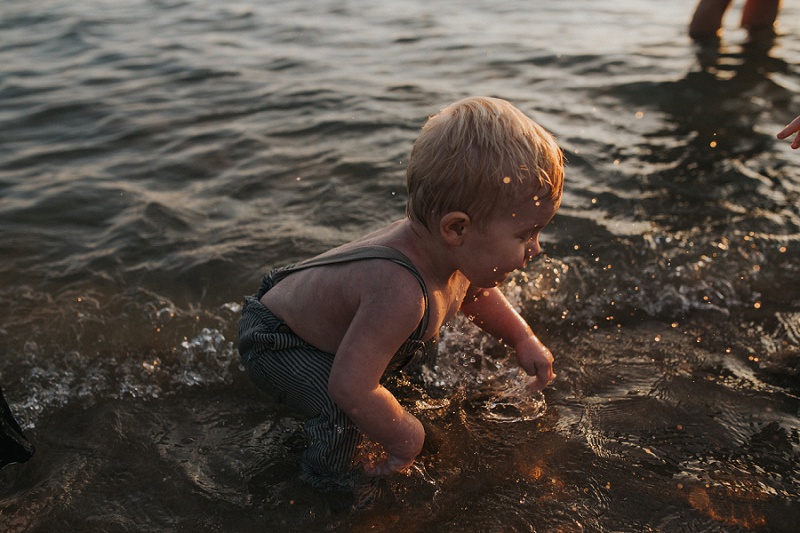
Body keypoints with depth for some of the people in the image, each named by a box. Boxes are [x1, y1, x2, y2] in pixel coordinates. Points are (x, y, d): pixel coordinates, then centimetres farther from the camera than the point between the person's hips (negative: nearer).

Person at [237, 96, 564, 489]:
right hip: (272, 343, -8)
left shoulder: (449, 251, -18)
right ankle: (332, 479, 4)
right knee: (343, 409, -27)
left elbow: (474, 291, 7)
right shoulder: (400, 292, -48)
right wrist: (405, 440, -28)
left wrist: (524, 340, -1)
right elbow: (351, 387, -45)